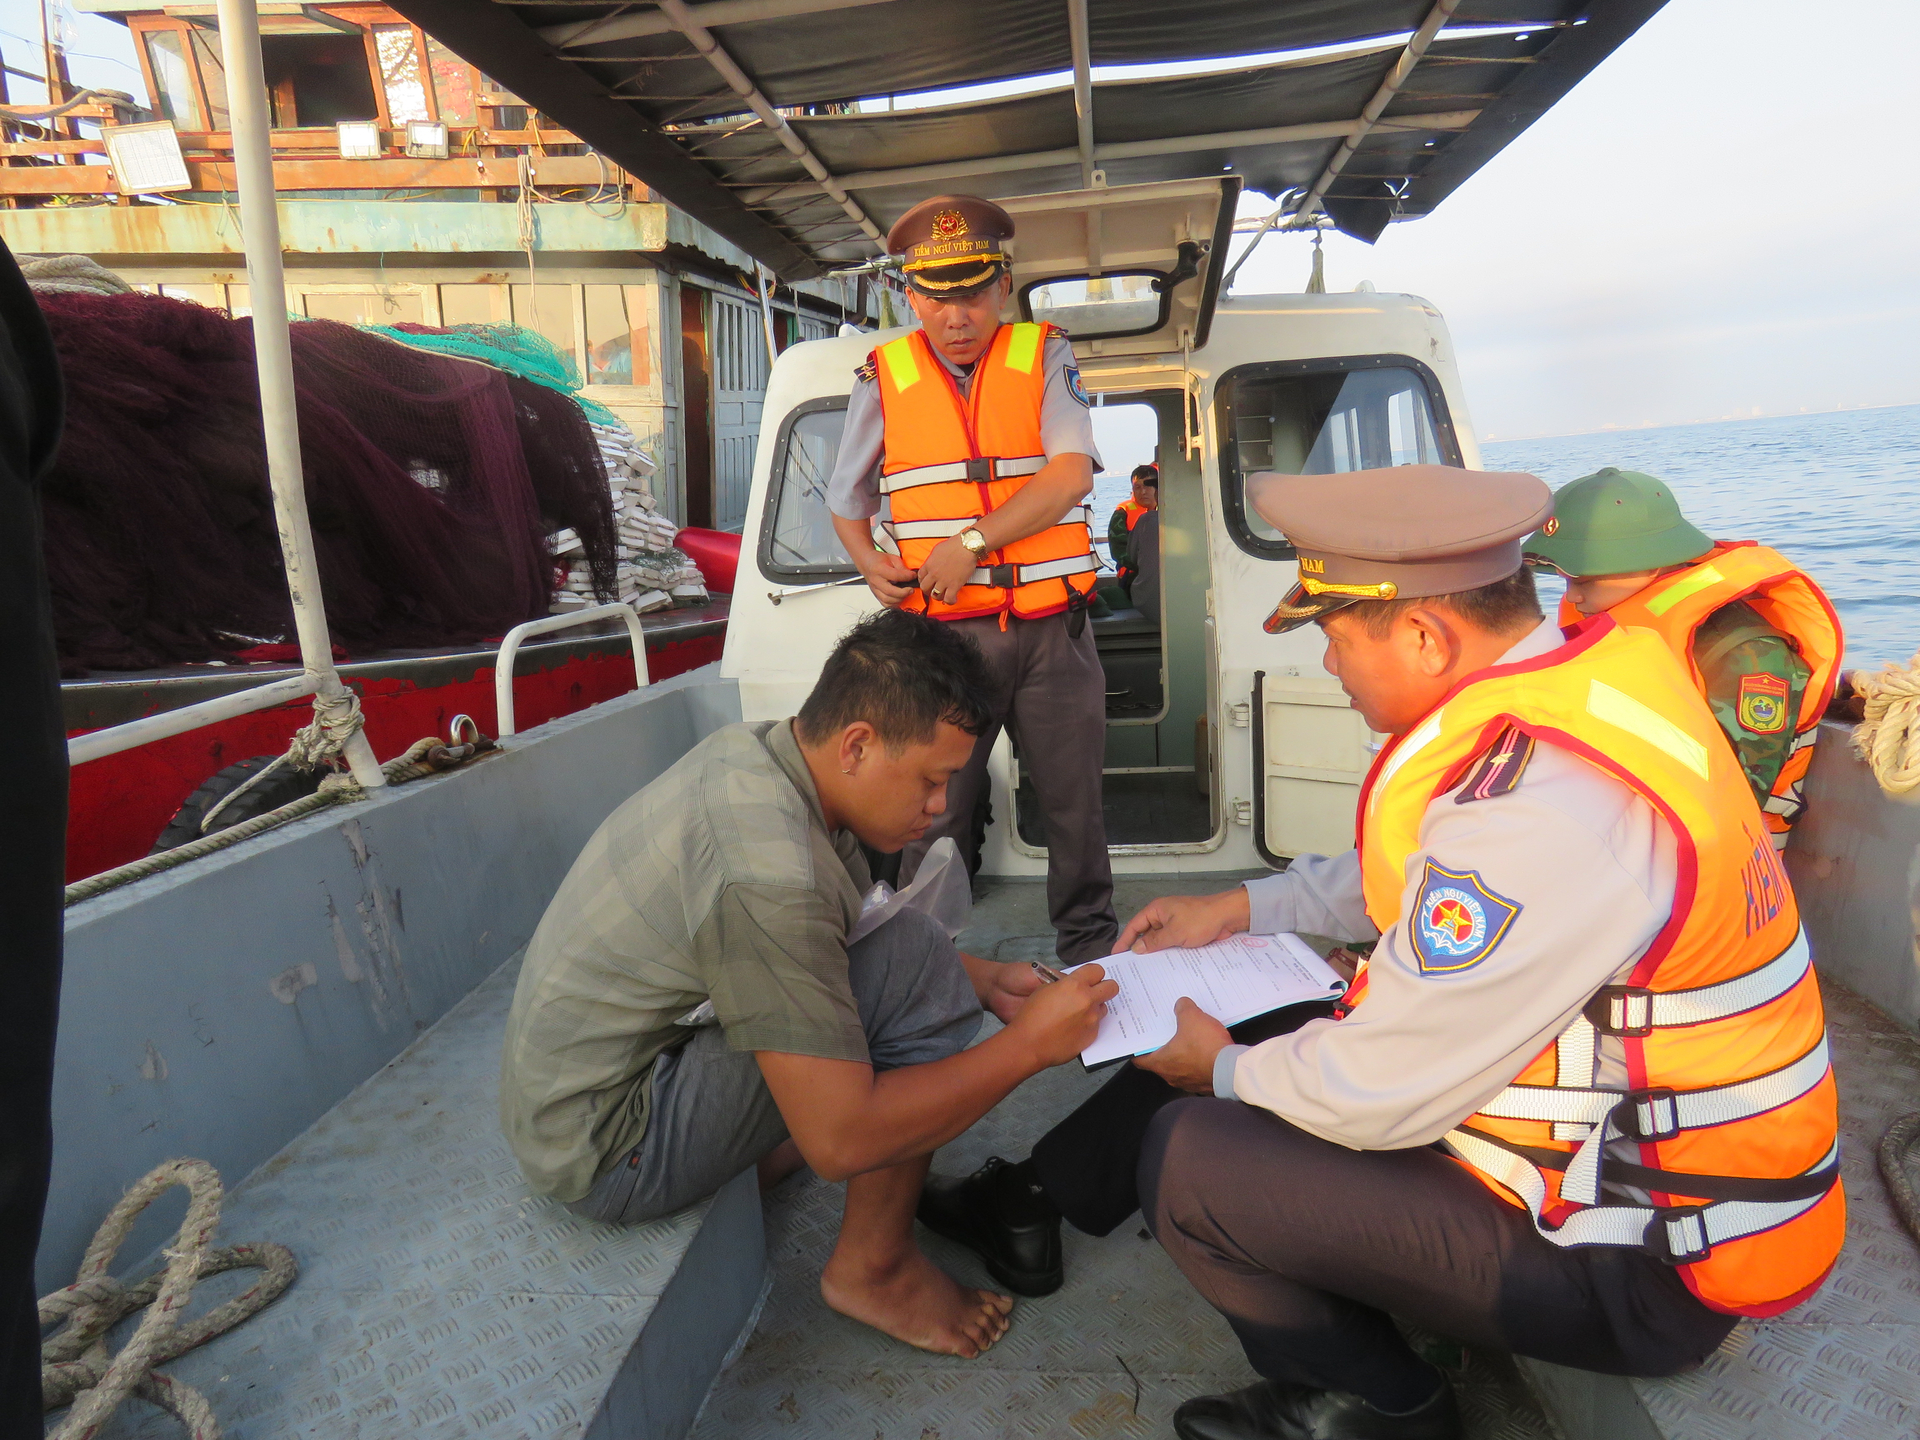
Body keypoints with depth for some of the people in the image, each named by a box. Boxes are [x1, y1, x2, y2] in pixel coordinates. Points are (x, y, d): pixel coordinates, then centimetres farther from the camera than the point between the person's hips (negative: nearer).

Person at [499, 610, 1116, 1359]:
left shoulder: (758, 750, -5)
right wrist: (1028, 1046, -19)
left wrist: (982, 979, 3)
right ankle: (873, 1268, -3)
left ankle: (760, 1156, 10)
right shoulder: (766, 870, -32)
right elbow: (840, 1141, -28)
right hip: (606, 1156, -9)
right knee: (916, 967, -21)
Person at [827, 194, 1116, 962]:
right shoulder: (883, 377, 7)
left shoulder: (1045, 357, 5)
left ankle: (1091, 950, 29)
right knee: (934, 811, 4)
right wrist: (873, 565, 0)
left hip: (1052, 630, 0)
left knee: (1074, 804, 10)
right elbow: (846, 502, 18)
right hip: (941, 632, 0)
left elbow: (1070, 475, -10)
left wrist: (972, 541, -17)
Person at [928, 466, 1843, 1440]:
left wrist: (1225, 1069, -4)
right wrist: (1242, 908, 14)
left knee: (1189, 1157, -11)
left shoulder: (1537, 803, -33)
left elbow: (1378, 1098, -24)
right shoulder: (1589, 676, -2)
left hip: (1641, 1272, -9)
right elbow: (1416, 874, 15)